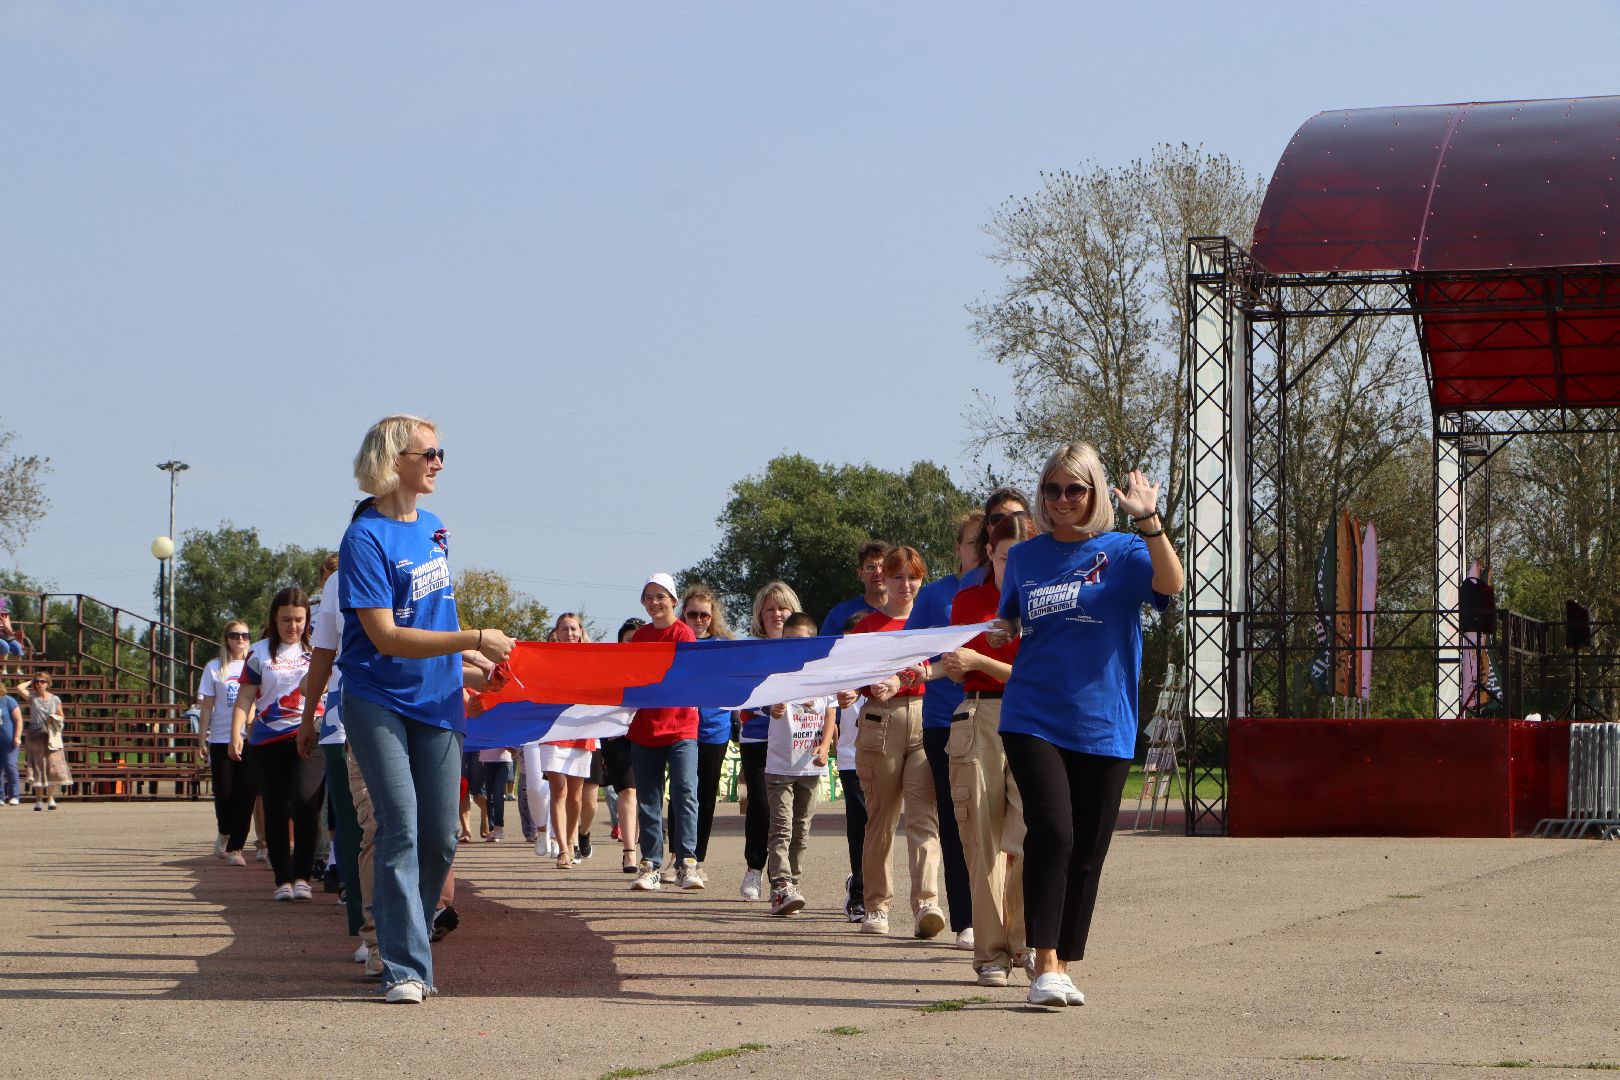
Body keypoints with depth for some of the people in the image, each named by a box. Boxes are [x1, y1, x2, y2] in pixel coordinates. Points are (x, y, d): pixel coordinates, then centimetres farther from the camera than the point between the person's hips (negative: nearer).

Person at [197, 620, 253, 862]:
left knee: (246, 794, -5)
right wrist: (202, 738, 2)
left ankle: (235, 847, 3)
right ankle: (224, 835, 25)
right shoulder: (215, 668, 6)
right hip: (221, 740, 0)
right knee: (224, 793, -2)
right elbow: (206, 706, 7)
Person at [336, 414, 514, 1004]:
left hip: (436, 701, 6)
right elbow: (385, 636, -20)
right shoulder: (366, 539, -14)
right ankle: (405, 968, -12)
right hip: (379, 703, -6)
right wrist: (475, 639, -21)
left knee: (440, 838, 5)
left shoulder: (434, 530, 8)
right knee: (401, 829, -14)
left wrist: (462, 677, 20)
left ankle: (410, 945, 20)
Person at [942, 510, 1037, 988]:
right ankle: (991, 952, 1)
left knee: (1030, 833, -16)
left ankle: (1026, 940, 0)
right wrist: (950, 667, -3)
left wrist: (979, 662, -13)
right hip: (977, 720, 2)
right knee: (983, 840, -3)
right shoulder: (967, 601, 12)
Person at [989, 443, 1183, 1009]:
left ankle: (1063, 967, 18)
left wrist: (1148, 520, -32)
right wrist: (1002, 632, 7)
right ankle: (1045, 966, -17)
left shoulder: (1122, 553, 1)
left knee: (1087, 852, 5)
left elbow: (1171, 583, -21)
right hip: (1033, 717, 0)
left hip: (1102, 724, 0)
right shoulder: (1024, 557, 10)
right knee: (1051, 831, -18)